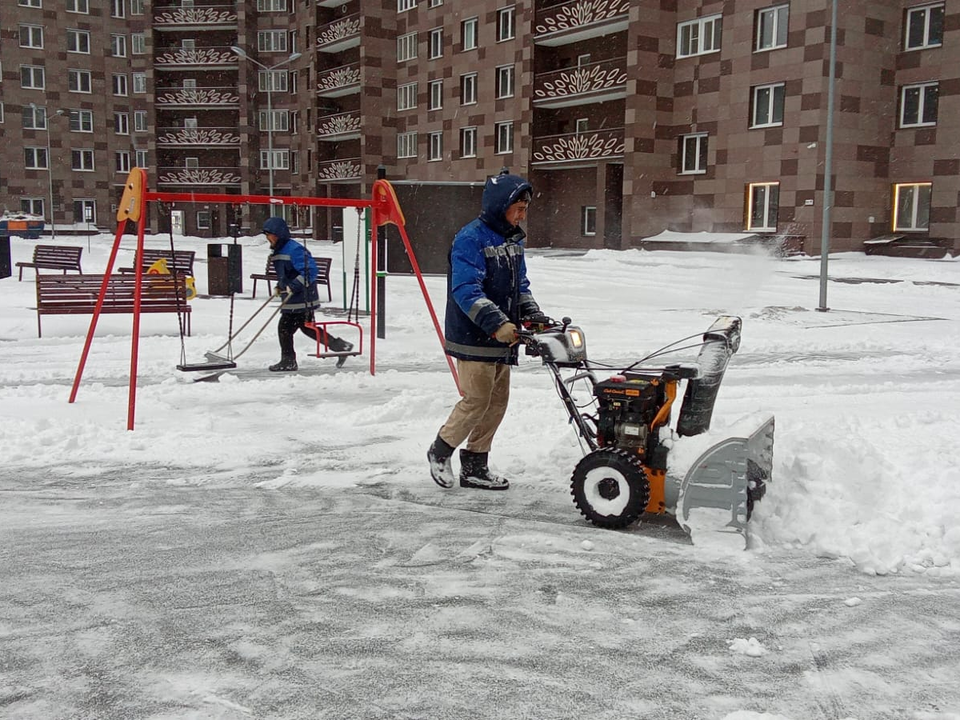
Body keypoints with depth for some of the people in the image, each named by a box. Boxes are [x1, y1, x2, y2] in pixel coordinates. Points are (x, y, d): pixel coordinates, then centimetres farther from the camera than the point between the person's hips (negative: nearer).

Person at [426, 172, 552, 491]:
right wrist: (497, 323, -32)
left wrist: (535, 316, 3)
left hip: (502, 339, 9)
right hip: (474, 337, -9)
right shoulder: (470, 239, -15)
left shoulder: (513, 240, 14)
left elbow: (520, 286, 20)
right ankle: (440, 451, 17)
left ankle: (475, 467, 20)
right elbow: (466, 290, -23)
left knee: (498, 402, 9)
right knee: (477, 400, -6)